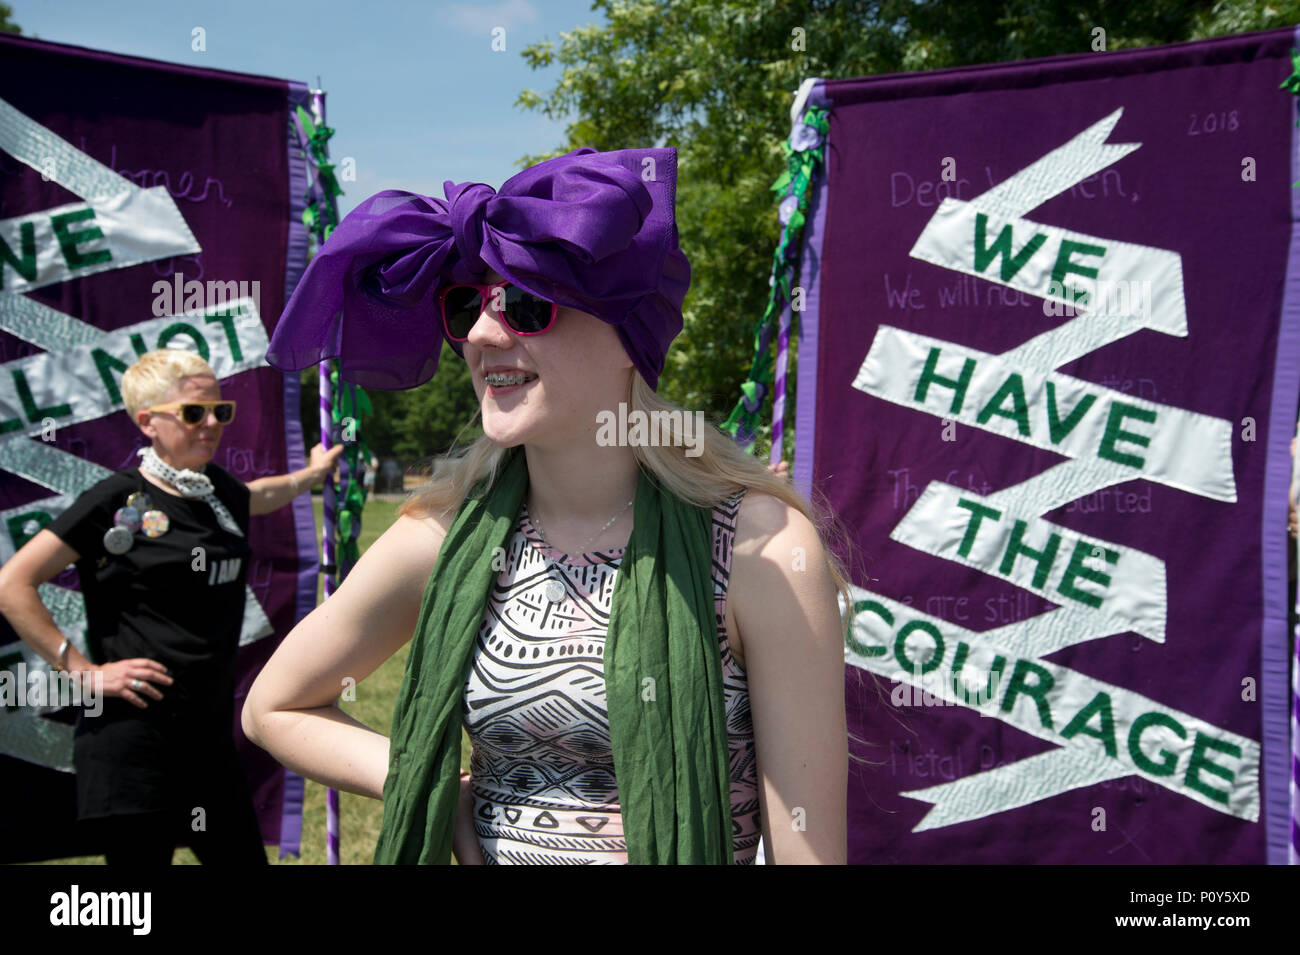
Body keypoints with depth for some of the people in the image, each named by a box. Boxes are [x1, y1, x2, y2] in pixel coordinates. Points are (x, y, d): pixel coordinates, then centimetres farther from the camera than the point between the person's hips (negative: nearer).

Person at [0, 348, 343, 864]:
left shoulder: (221, 491, 10)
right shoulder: (116, 501, -9)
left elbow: (258, 496, 37)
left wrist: (312, 473, 50)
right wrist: (84, 671, -12)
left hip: (210, 739, 7)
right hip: (131, 740, -7)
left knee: (242, 855, 11)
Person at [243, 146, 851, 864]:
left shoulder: (764, 549, -19)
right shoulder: (439, 540, -9)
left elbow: (806, 843, -18)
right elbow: (273, 707, 4)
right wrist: (442, 798, -7)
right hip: (489, 850, 3)